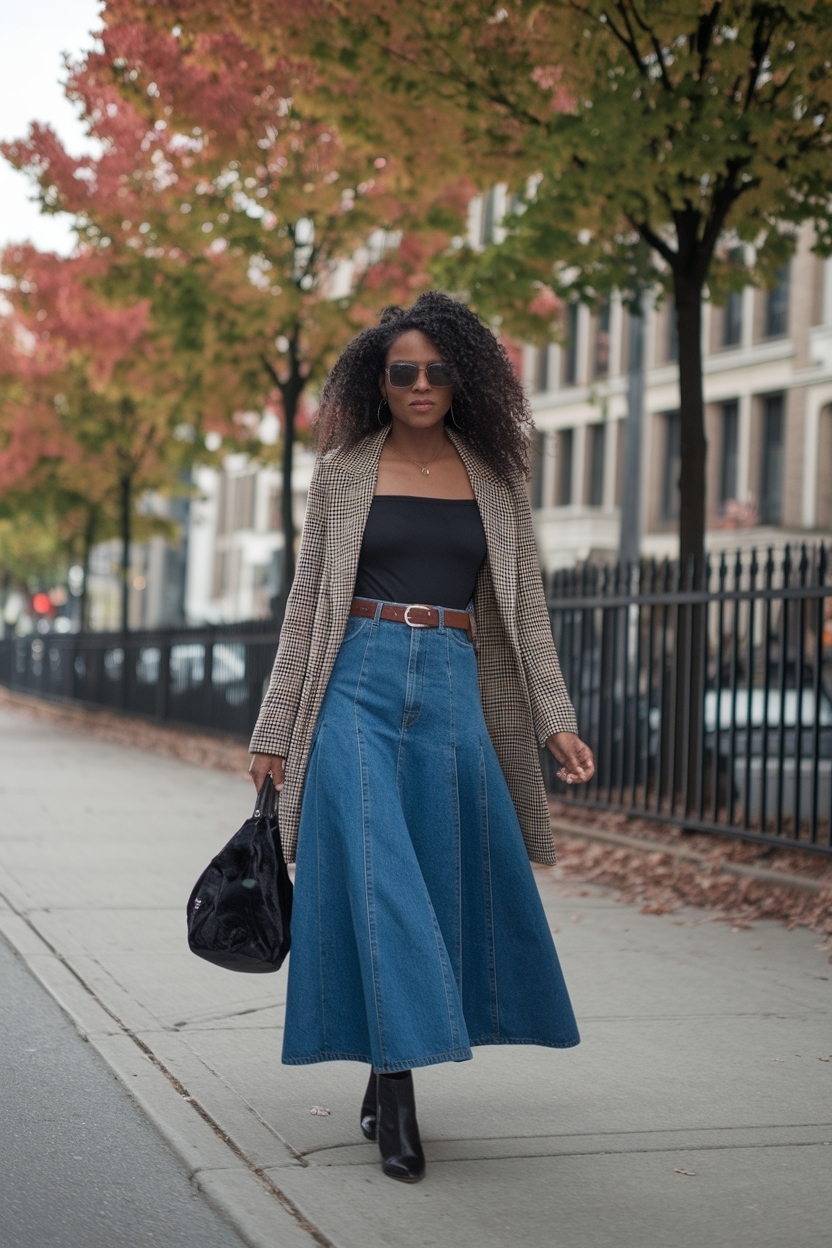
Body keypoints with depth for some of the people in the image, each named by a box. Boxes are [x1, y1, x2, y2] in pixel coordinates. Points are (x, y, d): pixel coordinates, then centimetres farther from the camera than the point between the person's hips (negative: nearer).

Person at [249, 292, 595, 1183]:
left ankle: (390, 1071, 17)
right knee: (375, 873, -10)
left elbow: (523, 608, 11)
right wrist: (276, 729, 4)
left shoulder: (494, 478, 11)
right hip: (360, 684, -2)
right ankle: (396, 1092, -9)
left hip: (455, 691, 2)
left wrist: (555, 719, 1)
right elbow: (308, 601, 7)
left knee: (446, 877, 3)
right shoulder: (344, 472, 6)